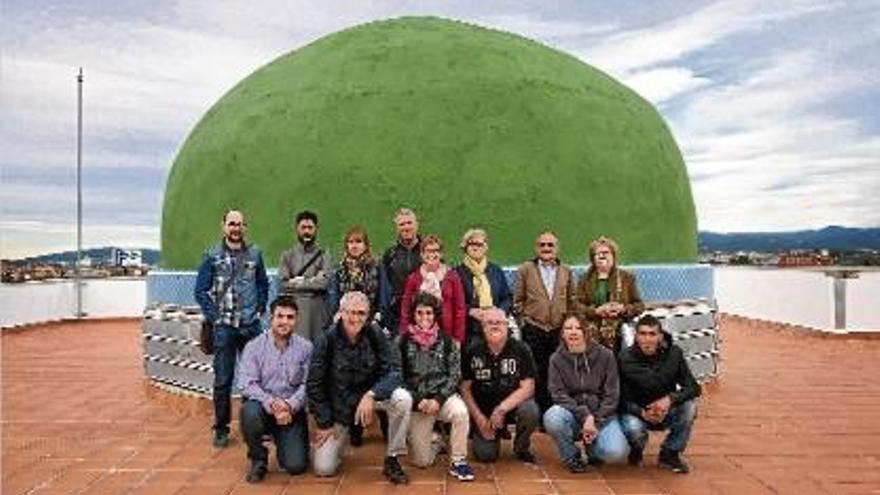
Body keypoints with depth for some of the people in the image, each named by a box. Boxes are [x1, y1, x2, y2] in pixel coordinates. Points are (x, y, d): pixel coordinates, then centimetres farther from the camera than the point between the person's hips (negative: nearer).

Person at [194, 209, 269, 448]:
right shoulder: (212, 256, 1)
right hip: (224, 327, -2)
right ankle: (221, 428, 12)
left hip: (251, 325, 2)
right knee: (223, 380, 1)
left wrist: (259, 310, 6)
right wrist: (213, 317, -5)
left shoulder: (255, 253, 7)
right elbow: (201, 291, 2)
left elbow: (263, 285, 16)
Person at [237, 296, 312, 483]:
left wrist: (290, 406, -23)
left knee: (296, 466, -12)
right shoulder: (254, 346, -5)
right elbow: (246, 384, -13)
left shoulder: (305, 348, -2)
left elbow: (306, 385, -6)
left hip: (292, 411, 0)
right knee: (249, 411, -35)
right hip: (263, 406, 0)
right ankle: (258, 460, -7)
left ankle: (285, 444, 26)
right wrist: (271, 403, -27)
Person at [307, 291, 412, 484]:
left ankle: (392, 460, -10)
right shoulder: (327, 339, -17)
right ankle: (342, 434, 25)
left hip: (370, 394, 1)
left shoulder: (375, 334, -14)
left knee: (403, 399, -29)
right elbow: (314, 385, -9)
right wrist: (324, 423, -7)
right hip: (338, 406, -1)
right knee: (323, 468, -8)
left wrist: (371, 395, -33)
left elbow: (393, 370, -16)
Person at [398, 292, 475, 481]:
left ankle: (458, 461, -14)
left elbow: (455, 374, -2)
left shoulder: (446, 340, 0)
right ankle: (435, 439, 31)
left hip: (443, 395, 0)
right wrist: (417, 400, -13)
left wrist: (438, 399, -15)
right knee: (422, 461, -4)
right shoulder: (403, 341, -2)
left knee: (460, 411, -35)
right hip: (416, 401, 0)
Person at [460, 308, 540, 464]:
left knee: (530, 411, -32)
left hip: (514, 404, 0)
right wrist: (479, 419, -9)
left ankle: (522, 448, -1)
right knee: (486, 456, -16)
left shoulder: (521, 350, -9)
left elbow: (527, 387, -14)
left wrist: (501, 410, -23)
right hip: (483, 410, 0)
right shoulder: (472, 352, -5)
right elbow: (465, 388, 0)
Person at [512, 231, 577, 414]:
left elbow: (572, 301, 14)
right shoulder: (526, 269, 6)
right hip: (534, 330, -2)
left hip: (559, 330, 2)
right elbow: (517, 300, 6)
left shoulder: (566, 271, 13)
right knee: (537, 375, -2)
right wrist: (524, 321, 0)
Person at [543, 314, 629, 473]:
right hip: (572, 413, 0)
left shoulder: (605, 355, -3)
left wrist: (596, 421, -13)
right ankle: (571, 456, -2)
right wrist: (584, 416, -21)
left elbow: (611, 395, -3)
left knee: (617, 452, -27)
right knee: (552, 418, -34)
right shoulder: (556, 359, -2)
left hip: (601, 414, 0)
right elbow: (558, 394, -9)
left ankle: (592, 448, 12)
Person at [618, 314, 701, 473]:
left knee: (689, 405, -26)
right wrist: (642, 413, -32)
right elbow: (622, 399, -14)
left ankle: (670, 454, -3)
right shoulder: (625, 358, -16)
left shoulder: (674, 353, -11)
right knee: (632, 428, -35)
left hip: (666, 412, 3)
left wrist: (670, 399, -31)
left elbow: (693, 388, -13)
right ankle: (636, 451, 5)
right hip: (636, 413, -2)